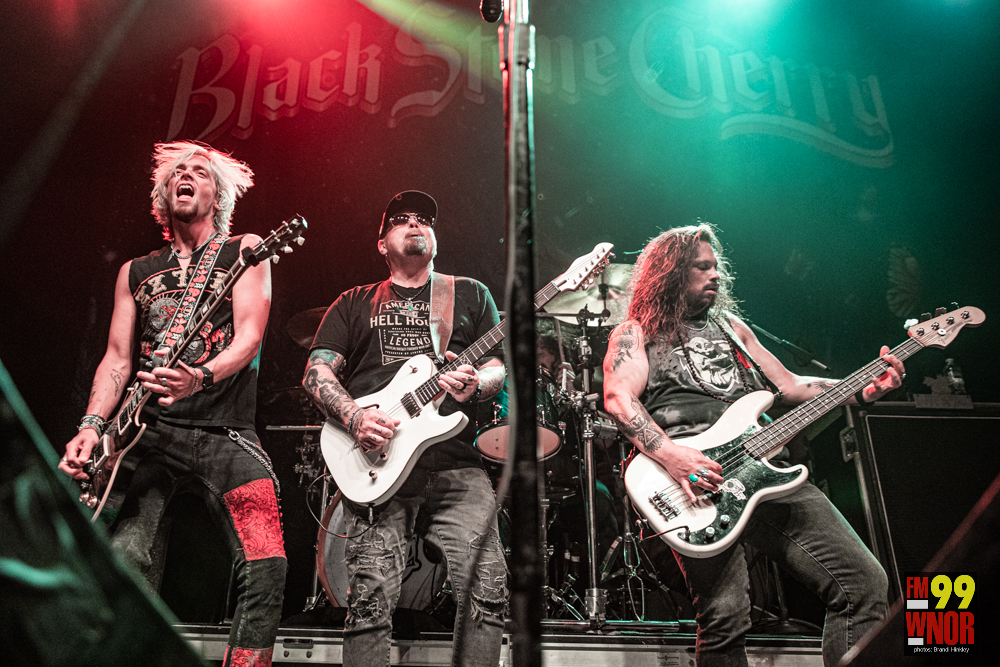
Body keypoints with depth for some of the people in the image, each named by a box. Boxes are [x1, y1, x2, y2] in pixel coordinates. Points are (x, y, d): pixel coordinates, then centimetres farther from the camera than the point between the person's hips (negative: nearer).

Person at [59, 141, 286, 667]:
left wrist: (199, 378, -24)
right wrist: (92, 426, -3)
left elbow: (250, 336, -3)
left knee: (267, 566, -18)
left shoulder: (244, 250, 10)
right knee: (122, 555, -19)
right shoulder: (136, 271, 21)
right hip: (149, 432, 3)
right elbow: (118, 357, 15)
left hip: (226, 433, -2)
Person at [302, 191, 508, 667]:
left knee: (488, 589, -9)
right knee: (371, 598, -8)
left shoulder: (470, 294, 20)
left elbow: (497, 367, 14)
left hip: (457, 466, 1)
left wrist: (475, 385, -10)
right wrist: (353, 417, -9)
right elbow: (316, 371, 11)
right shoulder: (354, 303, 20)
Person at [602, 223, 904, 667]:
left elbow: (789, 386, 25)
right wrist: (669, 454, -23)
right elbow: (618, 398, -8)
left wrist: (864, 390, 11)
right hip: (694, 480, -6)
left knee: (865, 583, -3)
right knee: (724, 620, -16)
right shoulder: (636, 334, 10)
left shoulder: (731, 326, 28)